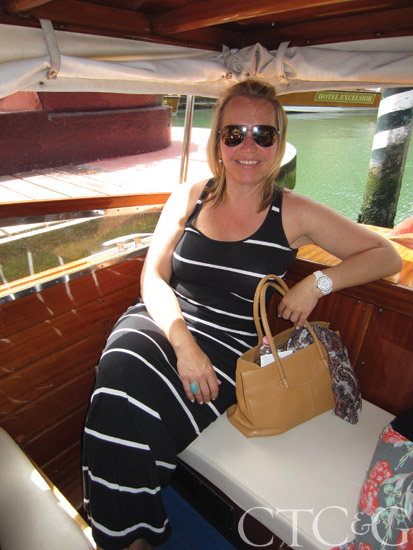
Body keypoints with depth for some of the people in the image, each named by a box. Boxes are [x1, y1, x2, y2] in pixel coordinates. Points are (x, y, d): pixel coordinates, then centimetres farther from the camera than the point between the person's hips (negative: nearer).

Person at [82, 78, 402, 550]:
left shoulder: (293, 214, 0)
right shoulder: (189, 197, 6)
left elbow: (387, 256, 5)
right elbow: (153, 276, 0)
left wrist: (319, 282, -11)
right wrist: (183, 343, -15)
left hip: (228, 344, -2)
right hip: (164, 323, 3)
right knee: (123, 361, -28)